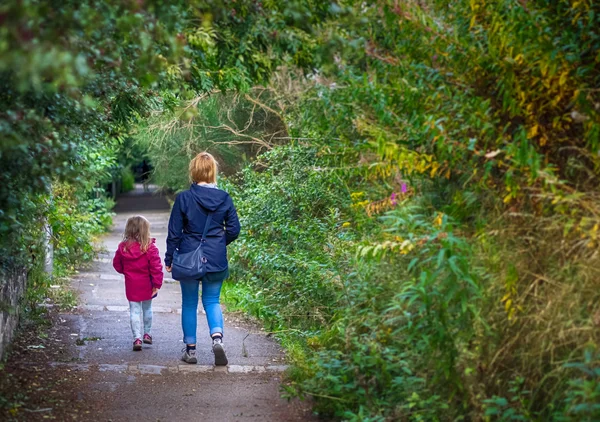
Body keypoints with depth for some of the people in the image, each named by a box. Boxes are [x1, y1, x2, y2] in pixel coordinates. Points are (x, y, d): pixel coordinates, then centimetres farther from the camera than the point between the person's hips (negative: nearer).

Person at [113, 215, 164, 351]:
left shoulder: (123, 247, -5)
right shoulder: (150, 248, -15)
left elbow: (117, 264, 7)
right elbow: (156, 267, -16)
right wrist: (157, 284, -10)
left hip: (131, 285, 1)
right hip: (146, 285, -1)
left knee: (135, 311, 5)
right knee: (147, 309, 19)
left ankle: (137, 338, -2)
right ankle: (147, 334, 28)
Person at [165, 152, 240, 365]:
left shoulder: (184, 198, -10)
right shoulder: (224, 198, -4)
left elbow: (174, 232, -6)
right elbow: (234, 230, 1)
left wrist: (169, 258, 4)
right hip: (216, 260, 2)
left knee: (189, 303, 12)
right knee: (212, 301, 13)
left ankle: (190, 349, 16)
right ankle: (217, 337, -13)